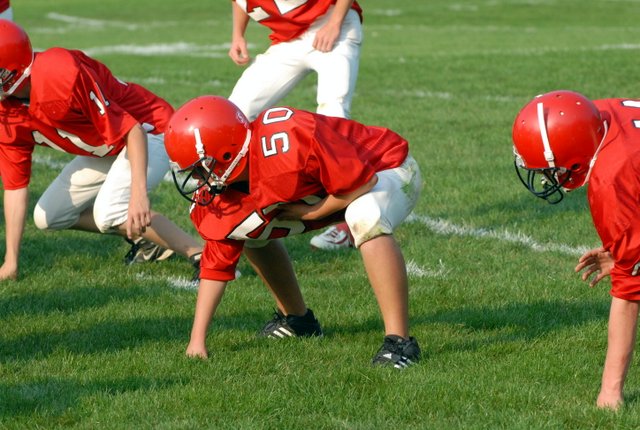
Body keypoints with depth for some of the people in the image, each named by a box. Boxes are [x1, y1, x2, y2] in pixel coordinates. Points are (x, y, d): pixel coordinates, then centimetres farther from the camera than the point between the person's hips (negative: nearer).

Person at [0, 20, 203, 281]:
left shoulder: (61, 74, -35)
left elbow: (132, 132, -32)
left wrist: (138, 193, -43)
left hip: (149, 132, -9)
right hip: (105, 151, 9)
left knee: (109, 212, -29)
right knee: (48, 217, 9)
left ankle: (200, 254, -19)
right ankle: (144, 237, 16)